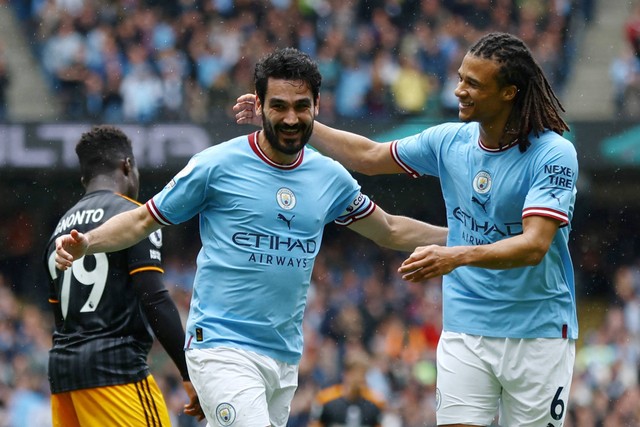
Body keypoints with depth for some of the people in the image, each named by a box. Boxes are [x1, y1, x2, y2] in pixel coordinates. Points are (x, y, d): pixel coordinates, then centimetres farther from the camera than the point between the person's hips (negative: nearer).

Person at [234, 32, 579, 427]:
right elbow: (367, 156, 17)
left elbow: (535, 245, -24)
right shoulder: (449, 141, 4)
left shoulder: (555, 154, -14)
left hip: (538, 334, -4)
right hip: (465, 331, 4)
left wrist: (458, 256, -39)